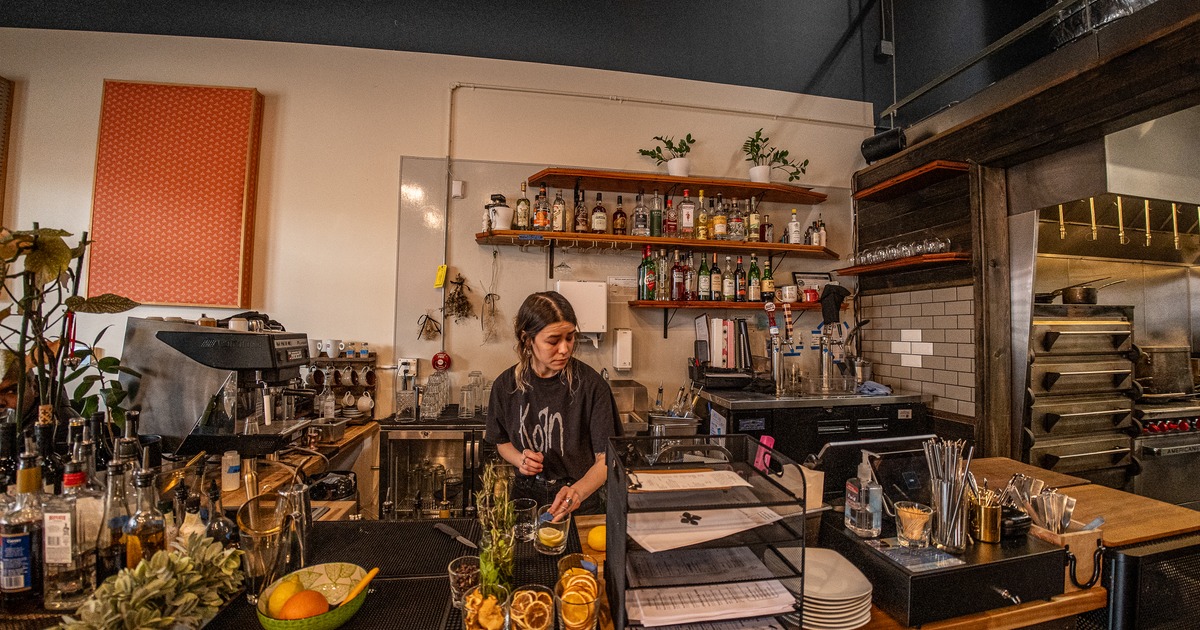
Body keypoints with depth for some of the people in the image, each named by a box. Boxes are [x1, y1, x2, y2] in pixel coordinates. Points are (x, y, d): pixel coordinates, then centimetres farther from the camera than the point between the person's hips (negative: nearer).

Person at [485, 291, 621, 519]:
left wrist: (578, 491, -29)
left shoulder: (590, 384, -14)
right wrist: (520, 459, -7)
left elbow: (606, 458, -12)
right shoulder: (506, 385, -4)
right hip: (526, 497, 2)